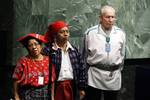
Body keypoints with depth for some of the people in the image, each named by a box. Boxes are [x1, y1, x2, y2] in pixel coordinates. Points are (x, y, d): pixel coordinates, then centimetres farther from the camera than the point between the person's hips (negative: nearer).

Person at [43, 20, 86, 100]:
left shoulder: (74, 50, 7)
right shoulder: (48, 51, -7)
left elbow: (81, 69, 9)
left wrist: (81, 87, 6)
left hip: (72, 87, 4)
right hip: (56, 87, -4)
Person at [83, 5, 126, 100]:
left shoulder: (121, 33, 2)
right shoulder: (90, 33, -5)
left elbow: (122, 54, 13)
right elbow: (85, 54, 5)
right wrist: (87, 70, 12)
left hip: (114, 76, 3)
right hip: (95, 75, -2)